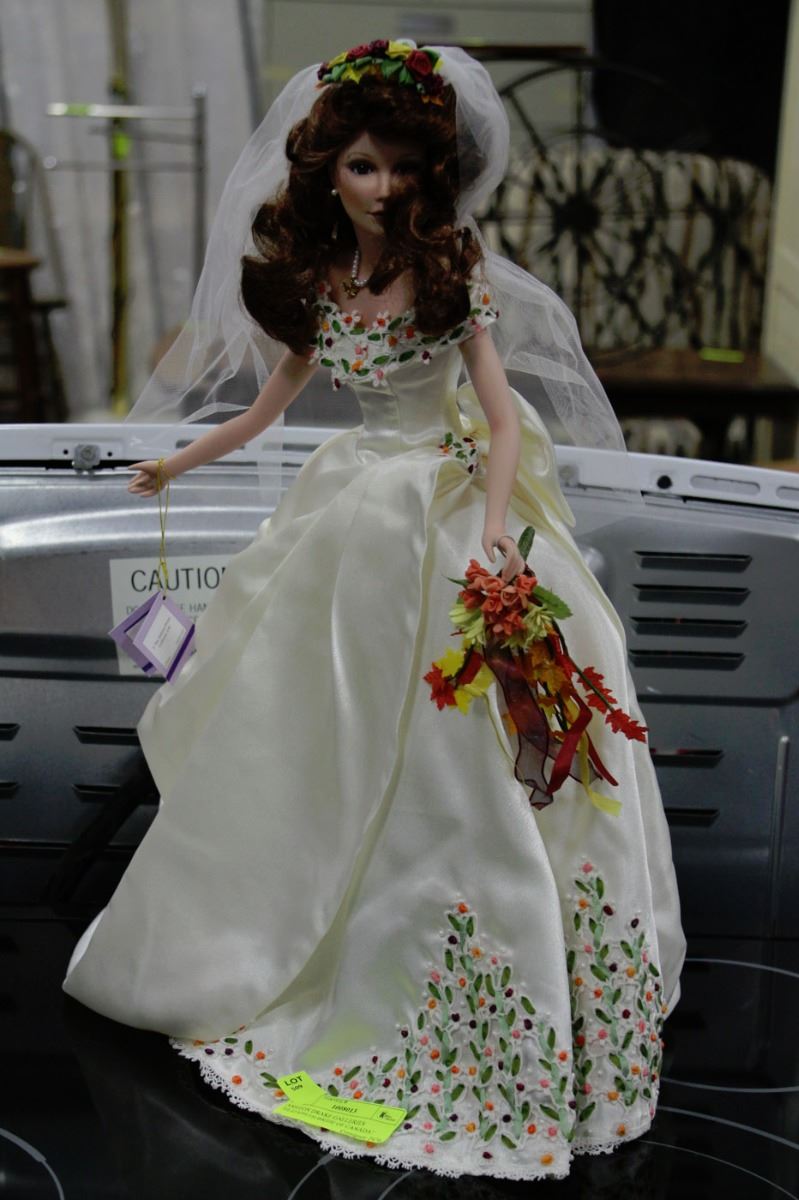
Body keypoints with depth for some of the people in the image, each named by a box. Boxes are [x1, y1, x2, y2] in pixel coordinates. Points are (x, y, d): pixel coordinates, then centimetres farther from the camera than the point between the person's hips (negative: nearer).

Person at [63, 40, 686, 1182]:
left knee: (459, 738, -3)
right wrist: (181, 462, 28)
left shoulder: (454, 267, -10)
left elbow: (502, 410, -14)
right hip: (362, 510, 4)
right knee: (321, 723, 11)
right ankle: (286, 939, 32)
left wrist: (496, 525, -30)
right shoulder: (310, 280, 1)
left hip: (457, 505, -4)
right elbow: (277, 399, 17)